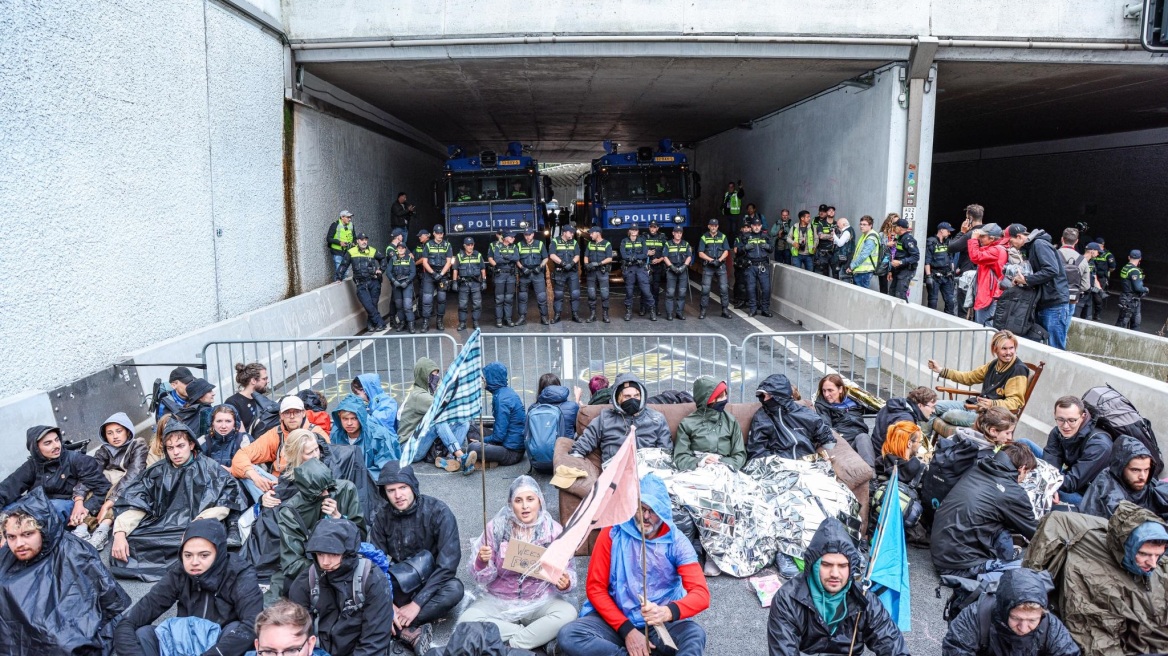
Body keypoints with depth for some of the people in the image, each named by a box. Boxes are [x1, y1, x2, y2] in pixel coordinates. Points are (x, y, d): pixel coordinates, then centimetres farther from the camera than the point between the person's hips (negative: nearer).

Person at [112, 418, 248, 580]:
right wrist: (120, 534, -13)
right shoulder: (157, 471, 14)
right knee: (119, 552, -22)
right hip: (159, 529, 4)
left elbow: (224, 504, -5)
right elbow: (134, 503, 3)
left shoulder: (209, 468, 5)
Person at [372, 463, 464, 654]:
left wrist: (417, 604, -28)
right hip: (401, 585, 3)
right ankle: (409, 633, -30)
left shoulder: (439, 512, -19)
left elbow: (447, 565, -24)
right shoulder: (383, 518, -7)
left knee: (454, 589, -36)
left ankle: (397, 626, -28)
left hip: (432, 584, -3)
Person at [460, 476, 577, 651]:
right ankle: (536, 636, -18)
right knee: (466, 621, -25)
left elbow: (568, 571, -3)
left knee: (568, 613, -29)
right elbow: (482, 579, -4)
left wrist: (565, 584, -26)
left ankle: (512, 646, -19)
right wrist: (482, 562, -26)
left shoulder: (554, 530, -5)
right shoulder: (496, 527, -6)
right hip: (498, 602, 1)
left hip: (541, 601, 0)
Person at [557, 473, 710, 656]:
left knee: (695, 634, -34)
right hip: (616, 619, 1)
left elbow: (701, 594, -15)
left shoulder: (676, 541, -6)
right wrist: (627, 629, -16)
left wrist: (669, 612, -37)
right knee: (567, 636, -27)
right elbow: (595, 587, -4)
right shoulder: (612, 533, -6)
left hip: (662, 624, -1)